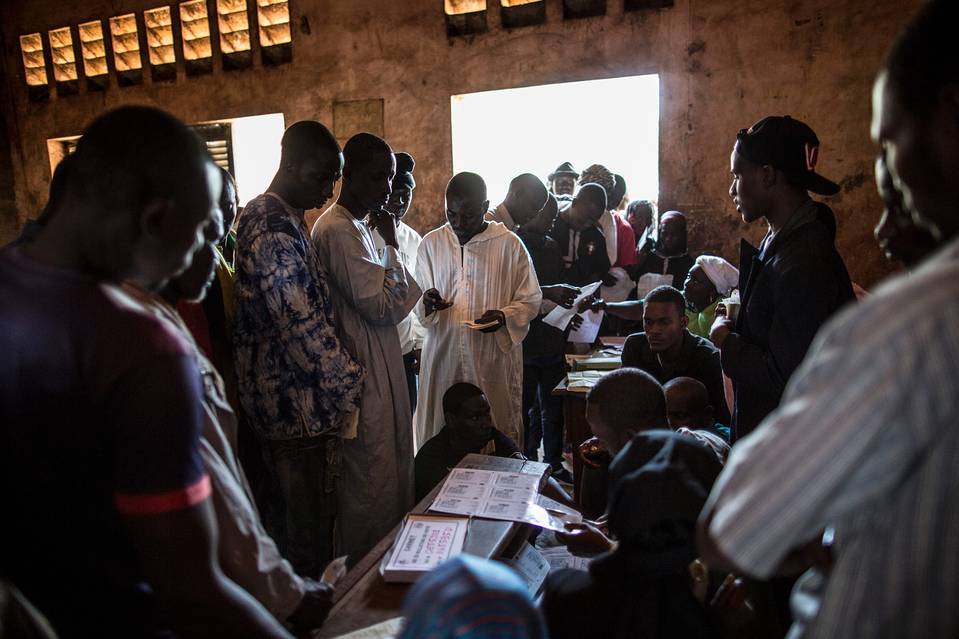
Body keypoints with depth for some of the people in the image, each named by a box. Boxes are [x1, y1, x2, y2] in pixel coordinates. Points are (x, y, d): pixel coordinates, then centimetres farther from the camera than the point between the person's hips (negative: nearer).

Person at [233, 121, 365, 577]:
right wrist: (351, 384, -12)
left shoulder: (266, 216, 12)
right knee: (311, 533, 4)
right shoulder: (276, 233, -20)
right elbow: (305, 329, -23)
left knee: (281, 515, 23)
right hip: (300, 406, -10)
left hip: (274, 398, 10)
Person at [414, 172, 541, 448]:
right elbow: (416, 301, 12)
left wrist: (505, 316, -17)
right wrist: (427, 303, -12)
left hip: (494, 359, -2)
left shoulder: (510, 245, -2)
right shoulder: (431, 243, 6)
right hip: (443, 357, 2)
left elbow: (531, 300, 3)